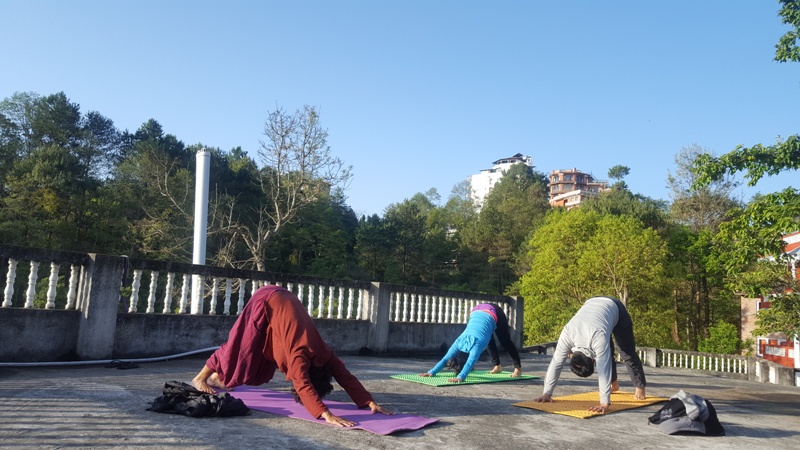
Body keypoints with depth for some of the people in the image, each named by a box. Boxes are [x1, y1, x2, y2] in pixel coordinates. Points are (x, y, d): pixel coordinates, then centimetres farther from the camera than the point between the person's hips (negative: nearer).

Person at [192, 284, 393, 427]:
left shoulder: (323, 353, -16)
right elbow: (303, 386, -45)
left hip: (281, 300, 6)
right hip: (266, 301, -6)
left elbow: (346, 377, -15)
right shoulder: (300, 353, -33)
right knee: (239, 348, 2)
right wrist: (326, 415, -55)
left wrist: (370, 403, -22)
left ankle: (218, 376, 36)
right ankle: (201, 378, 22)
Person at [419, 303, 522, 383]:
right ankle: (498, 366, 38)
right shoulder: (459, 342, -18)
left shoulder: (476, 345, -34)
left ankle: (518, 368, 23)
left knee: (505, 342, 8)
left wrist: (460, 377, -56)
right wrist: (431, 372, -24)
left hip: (494, 313, -5)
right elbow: (446, 358, -17)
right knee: (490, 343, 19)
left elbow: (471, 362, -45)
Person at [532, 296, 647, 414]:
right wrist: (547, 393, -27)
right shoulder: (566, 336, -33)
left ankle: (640, 387, 21)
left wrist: (605, 403, -48)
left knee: (627, 352, 1)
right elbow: (556, 364, -28)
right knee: (606, 353, 9)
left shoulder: (599, 337, -46)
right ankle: (614, 384, 31)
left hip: (615, 307, -4)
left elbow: (604, 370, -47)